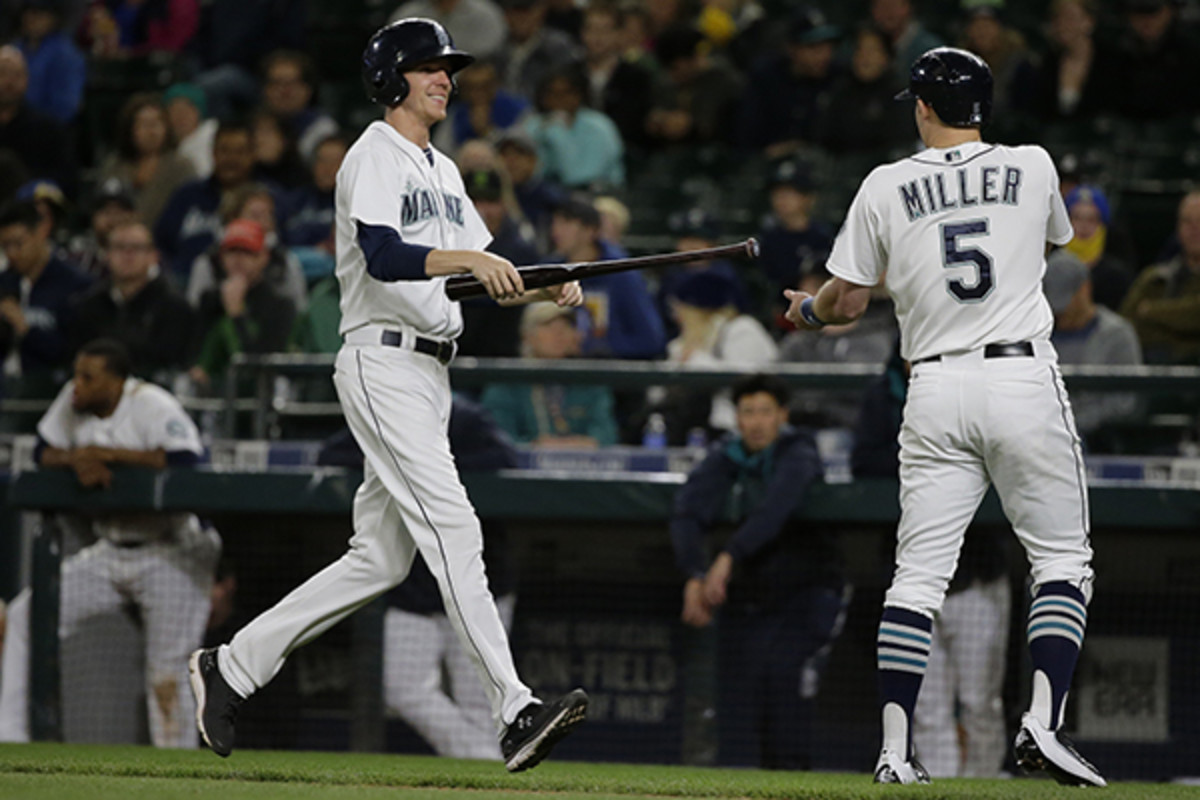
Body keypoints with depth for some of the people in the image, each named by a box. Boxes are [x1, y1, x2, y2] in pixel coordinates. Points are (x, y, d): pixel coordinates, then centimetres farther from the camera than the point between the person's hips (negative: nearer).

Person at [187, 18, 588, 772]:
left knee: (381, 556, 8)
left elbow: (483, 279, 20)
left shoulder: (444, 171, 21)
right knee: (452, 529, -17)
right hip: (383, 363, -10)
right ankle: (516, 713, -24)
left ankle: (231, 668, 17)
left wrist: (545, 288, 2)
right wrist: (466, 257, -36)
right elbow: (382, 256, -24)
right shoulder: (374, 157, -7)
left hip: (431, 371, 10)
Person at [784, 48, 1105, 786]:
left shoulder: (886, 187, 3)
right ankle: (1044, 721, -11)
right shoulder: (1034, 168, 5)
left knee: (919, 572, 3)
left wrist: (805, 310, 31)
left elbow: (847, 303, 8)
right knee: (1063, 559, 7)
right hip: (1025, 379, -1)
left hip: (936, 391, 1)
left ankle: (895, 750, -2)